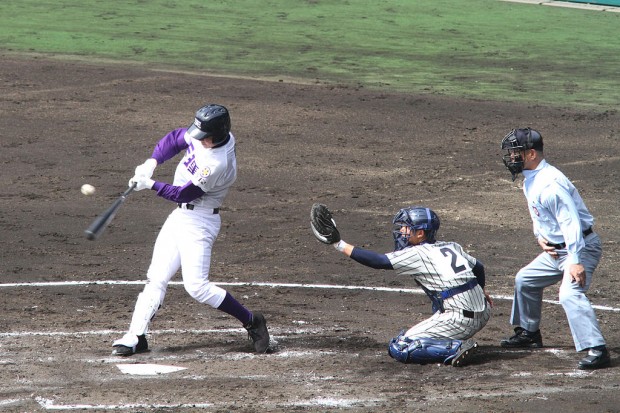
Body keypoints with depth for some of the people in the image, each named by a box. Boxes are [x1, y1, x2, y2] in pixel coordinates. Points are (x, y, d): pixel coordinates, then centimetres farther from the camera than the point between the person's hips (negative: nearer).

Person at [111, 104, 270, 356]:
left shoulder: (218, 164, -28)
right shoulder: (200, 136, -4)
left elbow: (184, 194, -21)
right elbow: (174, 139, 12)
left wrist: (150, 184, -14)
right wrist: (152, 162, -3)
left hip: (199, 222, -9)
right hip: (179, 216, 9)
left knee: (196, 286, -14)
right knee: (156, 278, 6)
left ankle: (250, 321, -1)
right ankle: (135, 337, 7)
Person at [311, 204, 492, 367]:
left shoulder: (418, 254, -8)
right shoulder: (452, 247, 15)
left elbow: (380, 261, -15)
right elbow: (478, 267, 28)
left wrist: (339, 244, -13)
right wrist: (481, 292, 48)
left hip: (461, 320, -8)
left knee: (399, 348, -3)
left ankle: (456, 348, -14)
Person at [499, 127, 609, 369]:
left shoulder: (549, 183, -25)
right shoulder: (530, 181, 8)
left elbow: (571, 222, -29)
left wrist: (575, 261, -34)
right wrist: (540, 235, 3)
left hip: (580, 247, -11)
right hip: (555, 249, 11)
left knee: (570, 294, -29)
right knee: (525, 280, 22)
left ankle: (596, 349, -36)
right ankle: (528, 333, 39)